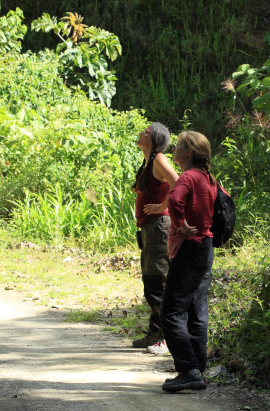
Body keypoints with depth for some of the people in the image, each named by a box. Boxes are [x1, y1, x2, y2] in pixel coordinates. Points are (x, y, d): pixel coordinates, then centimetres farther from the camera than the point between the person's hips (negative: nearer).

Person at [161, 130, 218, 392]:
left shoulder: (188, 177, -15)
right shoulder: (208, 179, 11)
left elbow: (175, 200, -35)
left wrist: (182, 226, -21)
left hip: (188, 250, -9)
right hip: (206, 248, 9)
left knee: (172, 314, -7)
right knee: (197, 314, 12)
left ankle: (189, 370, -12)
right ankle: (198, 372, 14)